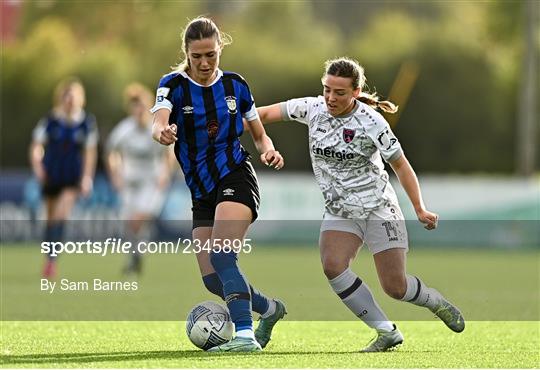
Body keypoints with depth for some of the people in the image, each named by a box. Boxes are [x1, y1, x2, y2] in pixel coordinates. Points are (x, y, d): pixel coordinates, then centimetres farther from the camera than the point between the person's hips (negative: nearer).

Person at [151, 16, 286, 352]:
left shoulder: (235, 85, 2)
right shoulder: (173, 85, -3)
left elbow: (260, 136, 12)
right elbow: (159, 125, -24)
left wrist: (269, 150, -11)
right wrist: (163, 132, -48)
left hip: (236, 178, -3)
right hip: (201, 192, 3)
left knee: (221, 257, -25)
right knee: (212, 280, 2)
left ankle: (245, 334, -31)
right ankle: (269, 309, 28)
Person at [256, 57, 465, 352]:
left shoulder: (371, 123, -16)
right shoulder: (313, 109, -5)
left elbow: (400, 165, -8)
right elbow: (266, 114, 4)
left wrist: (420, 210, -10)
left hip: (379, 208, -4)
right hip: (339, 211, 4)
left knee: (395, 287, -8)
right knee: (332, 266, -23)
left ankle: (437, 303, 28)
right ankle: (386, 332, -11)